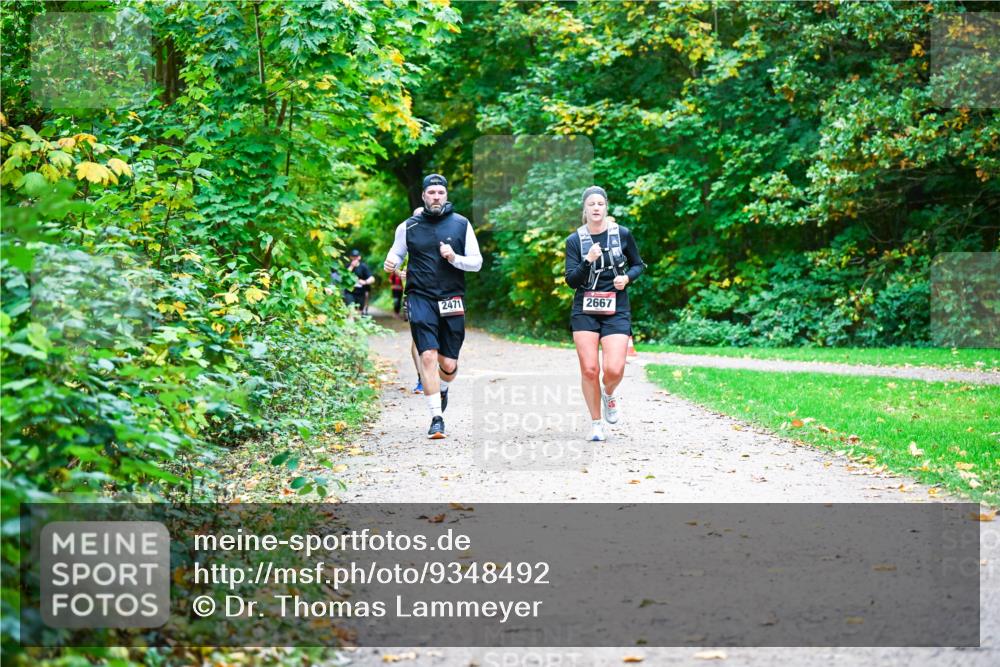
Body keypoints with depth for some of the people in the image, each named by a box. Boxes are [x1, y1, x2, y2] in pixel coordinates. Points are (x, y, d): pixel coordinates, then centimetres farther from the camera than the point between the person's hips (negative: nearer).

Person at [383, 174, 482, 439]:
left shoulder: (461, 224, 5)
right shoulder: (408, 226, 5)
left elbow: (477, 262, 6)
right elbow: (396, 253, 18)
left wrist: (454, 258, -12)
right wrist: (390, 264, -5)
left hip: (452, 300, 1)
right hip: (420, 297, -1)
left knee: (448, 364, 2)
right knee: (428, 356, -16)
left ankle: (442, 389, 39)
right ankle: (436, 419, -11)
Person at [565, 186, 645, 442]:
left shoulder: (622, 234, 1)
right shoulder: (575, 240, 1)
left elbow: (638, 265, 13)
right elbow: (571, 280, -5)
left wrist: (627, 278, -7)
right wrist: (588, 261, -21)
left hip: (616, 310, 0)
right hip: (585, 311, 1)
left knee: (614, 370, -13)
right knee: (589, 370, -4)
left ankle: (609, 393, 24)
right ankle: (596, 424, 14)